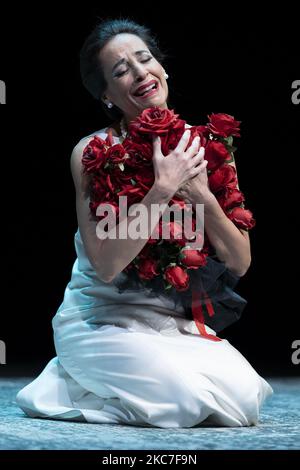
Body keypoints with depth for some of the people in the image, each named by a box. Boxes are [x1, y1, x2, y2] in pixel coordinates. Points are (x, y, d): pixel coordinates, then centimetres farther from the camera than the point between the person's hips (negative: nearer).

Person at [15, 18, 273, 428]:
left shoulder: (203, 147, 2)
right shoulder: (93, 153, -11)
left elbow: (239, 264, 0)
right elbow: (106, 266, -20)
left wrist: (203, 194, -15)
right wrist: (163, 188, -24)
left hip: (177, 322, 5)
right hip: (102, 320, -5)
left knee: (243, 397, -18)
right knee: (188, 397, -28)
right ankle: (70, 388, 3)